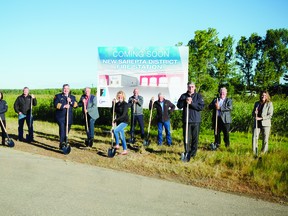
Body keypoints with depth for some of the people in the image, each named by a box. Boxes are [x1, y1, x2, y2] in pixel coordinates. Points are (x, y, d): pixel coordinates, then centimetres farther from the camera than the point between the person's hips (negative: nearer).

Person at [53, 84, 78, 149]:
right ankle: (62, 144, -11)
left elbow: (76, 105, 4)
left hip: (69, 118, 3)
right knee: (62, 130, -14)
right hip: (61, 117, -3)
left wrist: (70, 101, -12)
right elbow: (56, 104, -8)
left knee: (66, 131, 8)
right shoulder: (58, 96, 7)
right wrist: (64, 106, -19)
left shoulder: (72, 97, 16)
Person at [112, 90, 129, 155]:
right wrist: (113, 104, -5)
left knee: (115, 130, -26)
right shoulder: (117, 104, 6)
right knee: (121, 136, 9)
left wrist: (115, 120, -26)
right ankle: (125, 150, 19)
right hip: (118, 121, 7)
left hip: (124, 121, -7)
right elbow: (113, 111, 6)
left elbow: (123, 115, -21)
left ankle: (117, 145, -13)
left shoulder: (125, 104, -13)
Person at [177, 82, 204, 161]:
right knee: (187, 138, 0)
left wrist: (191, 103, -15)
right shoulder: (183, 96, 8)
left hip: (196, 120, -1)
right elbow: (179, 106, 1)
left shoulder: (198, 96, 3)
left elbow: (201, 107, -7)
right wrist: (185, 101, -15)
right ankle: (187, 153, 7)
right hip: (186, 120, 1)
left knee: (195, 138, 5)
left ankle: (193, 153, 17)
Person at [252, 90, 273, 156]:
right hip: (257, 124, 3)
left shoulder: (269, 103, 0)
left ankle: (264, 153, 12)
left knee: (265, 140, 1)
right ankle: (254, 153, 0)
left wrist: (261, 118, -16)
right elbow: (253, 113, 18)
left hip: (265, 123, -3)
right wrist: (255, 113, -6)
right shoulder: (257, 103, 12)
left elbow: (270, 115, -6)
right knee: (254, 138, -6)